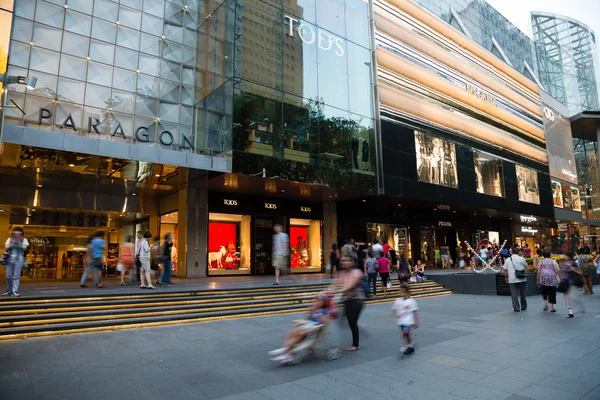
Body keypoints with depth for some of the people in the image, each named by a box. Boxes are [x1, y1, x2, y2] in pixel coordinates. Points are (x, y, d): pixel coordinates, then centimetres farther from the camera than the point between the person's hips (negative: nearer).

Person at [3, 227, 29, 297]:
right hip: (9, 259, 3)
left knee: (16, 276, -6)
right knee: (8, 276, 6)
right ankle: (9, 291, 19)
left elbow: (24, 248, -6)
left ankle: (15, 291, -6)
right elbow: (6, 248, 2)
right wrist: (12, 243, -9)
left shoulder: (24, 240, 7)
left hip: (19, 260, -2)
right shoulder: (9, 239, 13)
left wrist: (18, 243, -10)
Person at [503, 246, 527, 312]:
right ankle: (523, 306, 27)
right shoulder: (521, 259, -3)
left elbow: (505, 269, 2)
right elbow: (526, 266, 15)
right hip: (522, 279, 1)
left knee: (514, 294, 3)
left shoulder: (508, 259, -1)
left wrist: (506, 277, 12)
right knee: (522, 293, 16)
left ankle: (516, 308, 1)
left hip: (512, 279, -1)